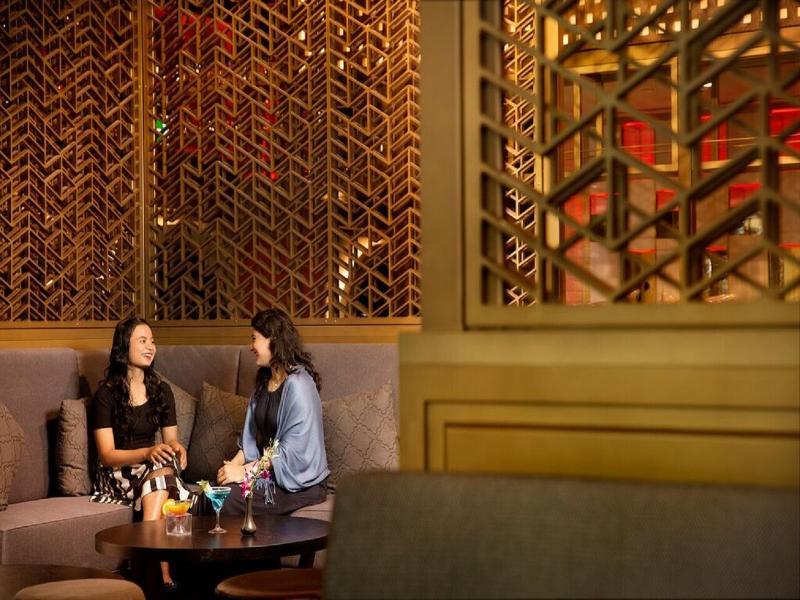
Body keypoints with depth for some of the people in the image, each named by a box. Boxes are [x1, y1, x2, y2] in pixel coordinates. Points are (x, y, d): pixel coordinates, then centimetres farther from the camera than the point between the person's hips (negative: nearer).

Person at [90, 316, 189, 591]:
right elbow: (107, 454, -10)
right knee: (159, 468, -36)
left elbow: (171, 439, 12)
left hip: (156, 468, 4)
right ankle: (164, 577, -42)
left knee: (163, 470, -34)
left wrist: (177, 448, -14)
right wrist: (148, 452, -27)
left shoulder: (161, 390, 10)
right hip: (118, 474, -4)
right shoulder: (106, 393, -4)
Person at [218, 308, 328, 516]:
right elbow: (251, 438, 14)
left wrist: (245, 471, -19)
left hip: (301, 480, -7)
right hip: (266, 471, 7)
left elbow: (293, 450, -20)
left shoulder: (298, 384, -14)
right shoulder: (264, 380, 16)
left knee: (227, 499, -26)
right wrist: (234, 464, -5)